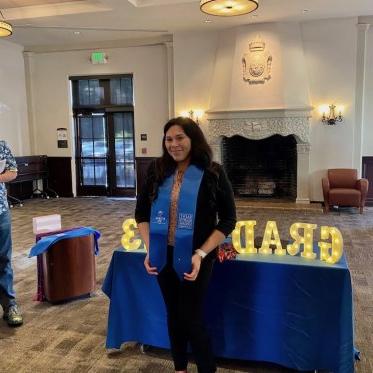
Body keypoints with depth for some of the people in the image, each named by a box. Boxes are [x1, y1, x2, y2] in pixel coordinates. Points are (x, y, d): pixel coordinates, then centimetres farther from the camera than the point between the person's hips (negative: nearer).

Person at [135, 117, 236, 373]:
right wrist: (149, 248, -4)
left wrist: (200, 254, -18)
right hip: (164, 257, 4)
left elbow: (228, 220, -9)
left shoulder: (212, 173, -10)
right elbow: (141, 213, 8)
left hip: (195, 258, -4)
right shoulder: (157, 171, 1)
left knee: (192, 319, 4)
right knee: (174, 315, 17)